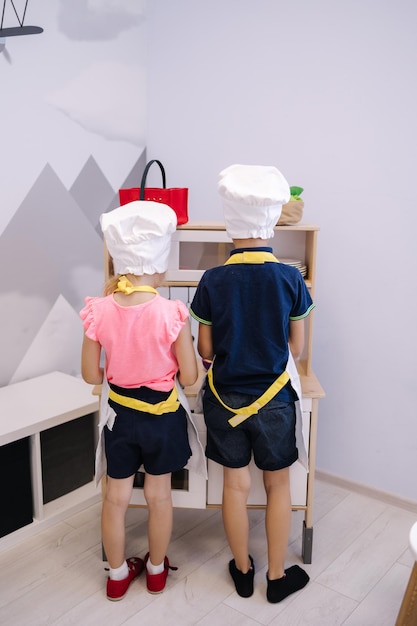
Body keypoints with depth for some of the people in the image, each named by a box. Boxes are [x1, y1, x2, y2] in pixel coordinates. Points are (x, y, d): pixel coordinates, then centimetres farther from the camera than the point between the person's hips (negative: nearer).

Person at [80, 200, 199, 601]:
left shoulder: (98, 311, -14)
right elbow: (188, 378, -14)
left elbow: (90, 375, -5)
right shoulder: (172, 312, -22)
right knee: (159, 494, 19)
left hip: (119, 413, 2)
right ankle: (156, 570, 39)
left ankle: (118, 575, 38)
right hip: (162, 414, -2)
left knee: (116, 496, 19)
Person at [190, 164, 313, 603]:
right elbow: (296, 347, -5)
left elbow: (205, 350, -5)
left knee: (235, 485, 16)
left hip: (225, 397, 1)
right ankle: (277, 577, 30)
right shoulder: (290, 278, -14)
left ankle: (243, 571, 34)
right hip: (274, 398, 0)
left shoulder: (213, 281, -13)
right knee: (278, 485, 17)